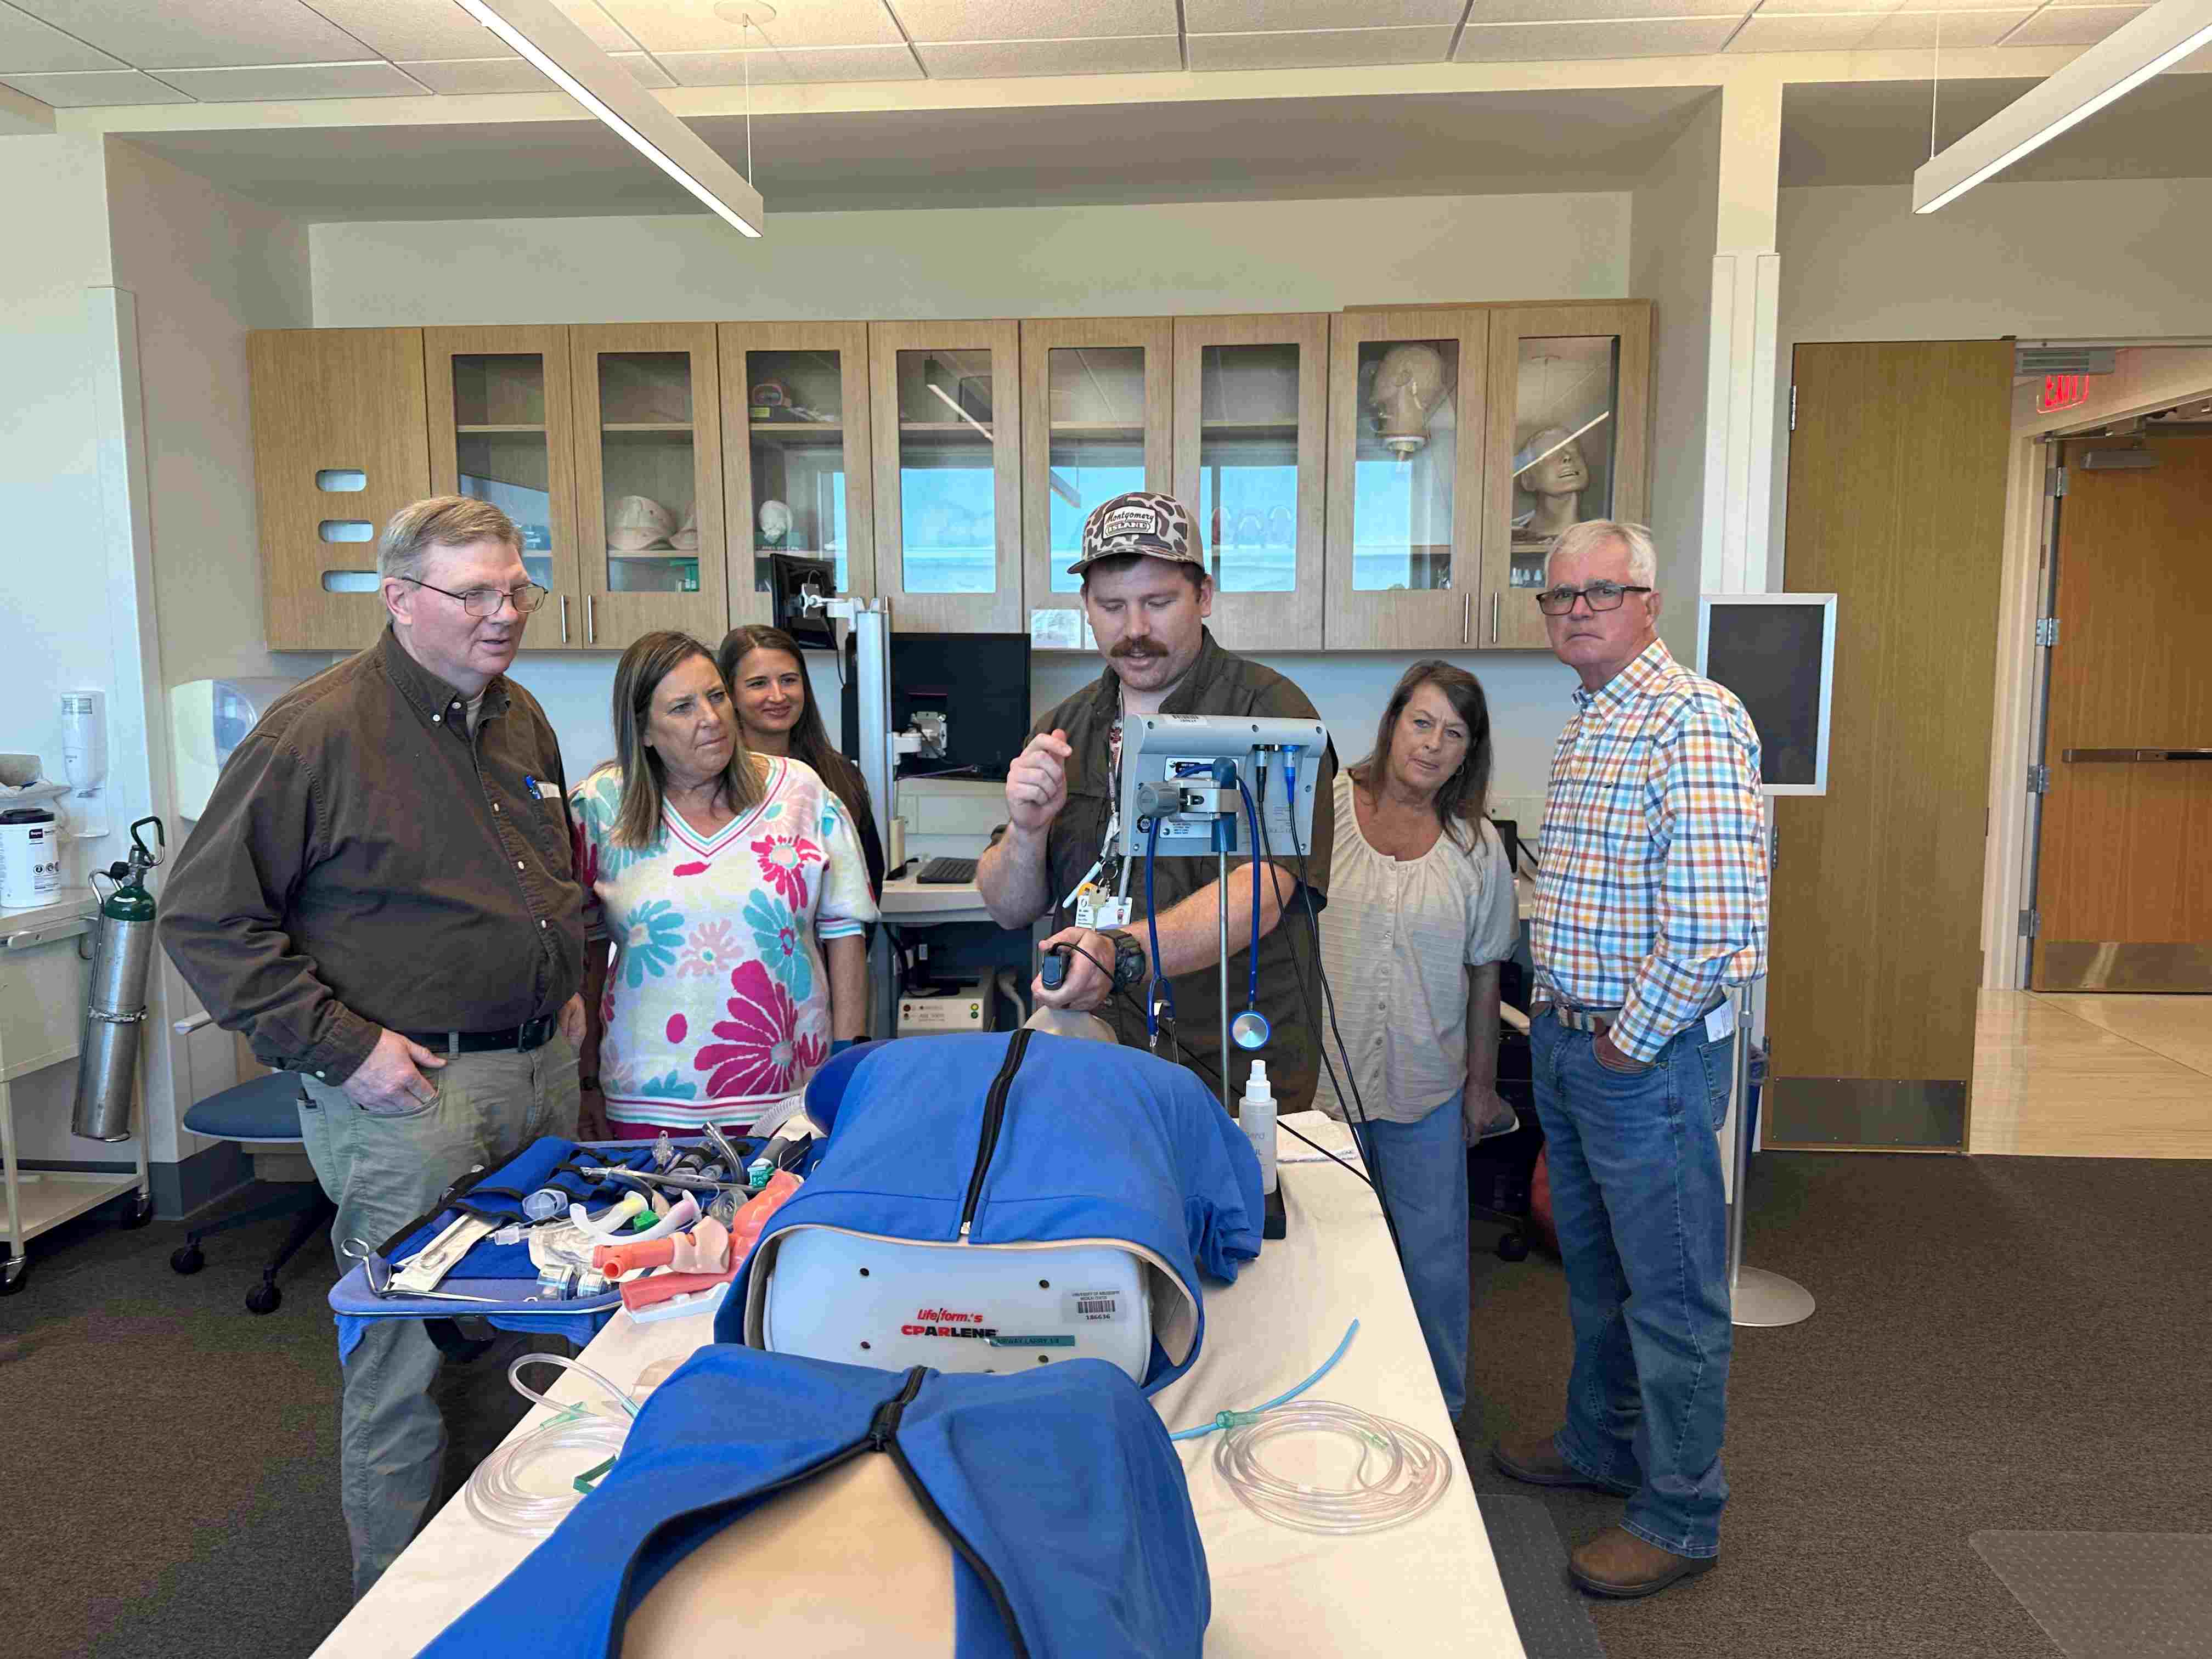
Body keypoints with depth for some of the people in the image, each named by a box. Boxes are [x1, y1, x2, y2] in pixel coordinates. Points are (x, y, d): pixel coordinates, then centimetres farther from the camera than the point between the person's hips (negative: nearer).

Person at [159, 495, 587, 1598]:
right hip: (408, 1091, -7)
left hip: (544, 1070, 7)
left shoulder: (522, 721, 10)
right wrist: (341, 1048, -16)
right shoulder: (317, 732, -13)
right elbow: (206, 918, -14)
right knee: (411, 1355, 3)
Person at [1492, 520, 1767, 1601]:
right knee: (1593, 1270, 22)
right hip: (1566, 1041, 9)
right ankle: (1601, 1444, 40)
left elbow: (1719, 923, -24)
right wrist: (1554, 1008, 15)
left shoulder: (1693, 719, -17)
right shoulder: (1582, 729, 13)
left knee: (1672, 1293, 5)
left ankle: (1680, 1517, 20)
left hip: (1651, 1053, -9)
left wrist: (1631, 1039, -17)